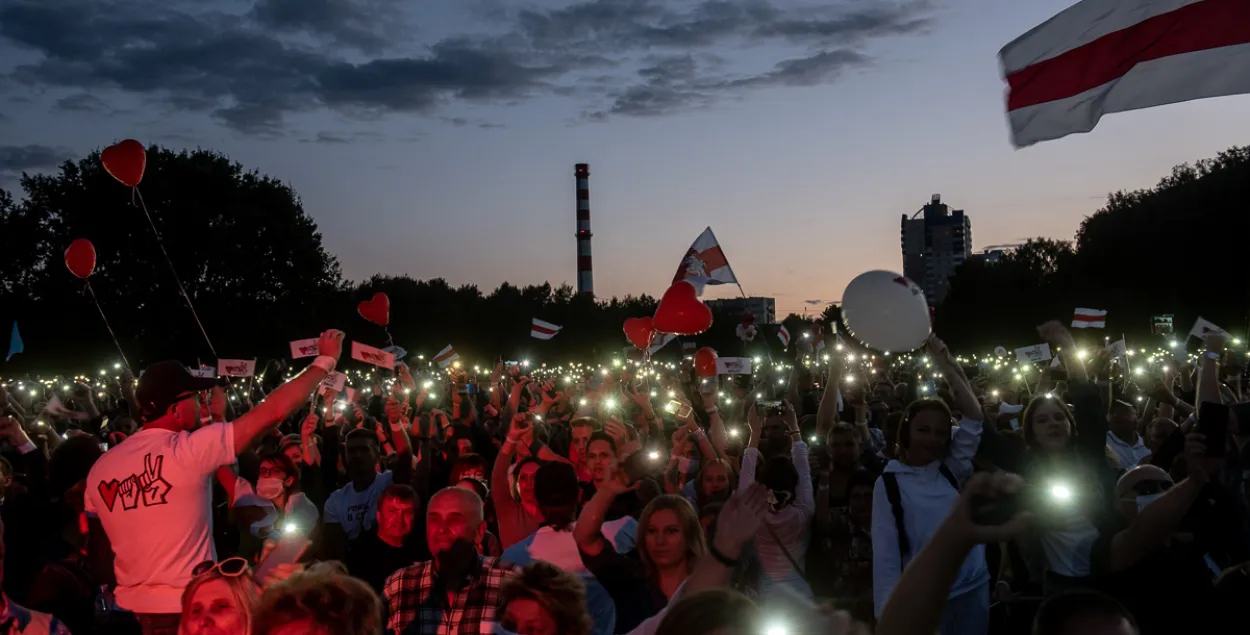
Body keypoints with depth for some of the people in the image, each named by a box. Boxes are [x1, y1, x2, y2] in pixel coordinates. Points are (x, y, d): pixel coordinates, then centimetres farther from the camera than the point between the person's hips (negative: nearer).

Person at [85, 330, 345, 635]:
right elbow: (273, 411, -16)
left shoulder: (100, 467, 1)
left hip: (129, 610, 6)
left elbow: (98, 555, 9)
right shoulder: (188, 450, -17)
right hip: (185, 610, -6)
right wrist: (325, 361, -7)